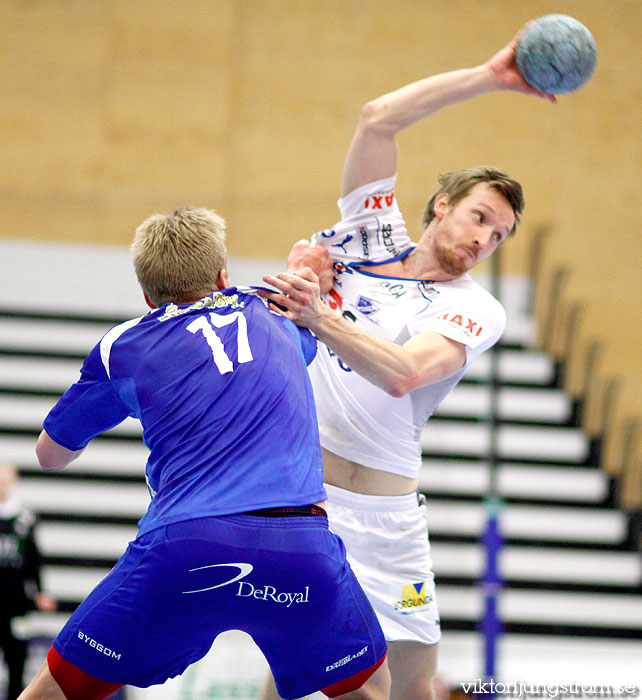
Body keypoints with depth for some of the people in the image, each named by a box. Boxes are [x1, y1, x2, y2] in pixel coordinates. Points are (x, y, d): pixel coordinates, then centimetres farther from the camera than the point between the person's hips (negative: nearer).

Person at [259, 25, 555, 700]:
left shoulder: (477, 309, 0)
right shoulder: (375, 233, 9)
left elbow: (401, 374, -20)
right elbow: (377, 120, -3)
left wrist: (320, 319, -35)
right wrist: (488, 76, -7)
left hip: (380, 506, 0)